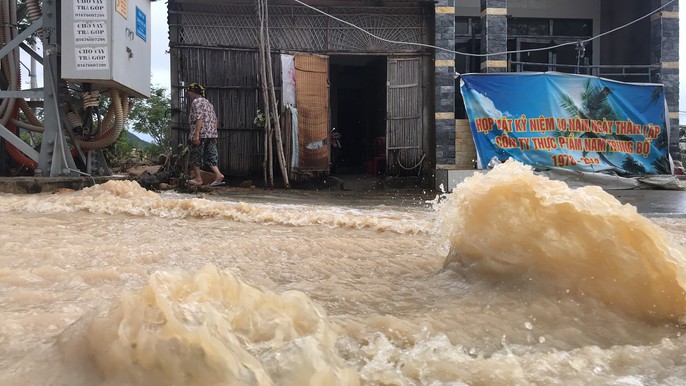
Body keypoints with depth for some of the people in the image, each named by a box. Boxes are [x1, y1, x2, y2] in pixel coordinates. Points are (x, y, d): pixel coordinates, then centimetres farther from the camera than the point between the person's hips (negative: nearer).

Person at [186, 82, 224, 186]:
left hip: (201, 135, -8)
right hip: (212, 134, 8)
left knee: (195, 156, 3)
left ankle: (198, 179, 6)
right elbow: (215, 120, 19)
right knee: (211, 155, 6)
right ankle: (218, 174, -10)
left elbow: (199, 119, -18)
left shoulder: (196, 102, -6)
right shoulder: (208, 103, 21)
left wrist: (196, 135, -21)